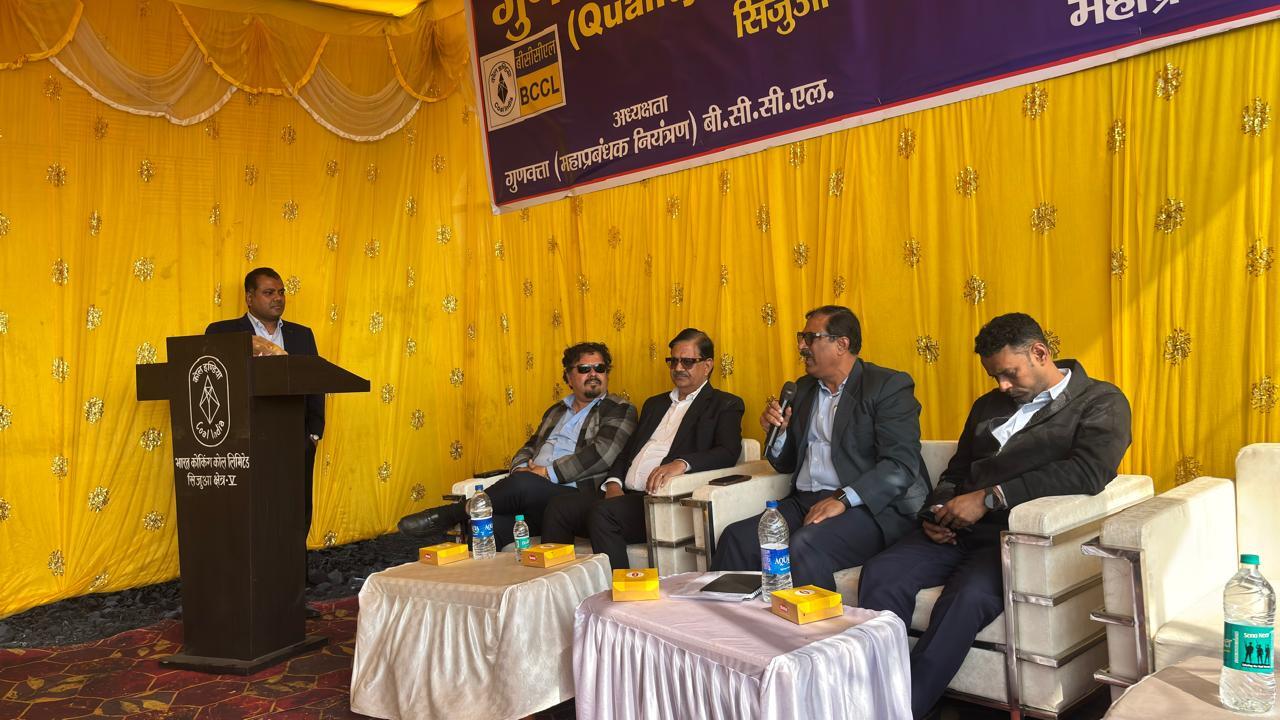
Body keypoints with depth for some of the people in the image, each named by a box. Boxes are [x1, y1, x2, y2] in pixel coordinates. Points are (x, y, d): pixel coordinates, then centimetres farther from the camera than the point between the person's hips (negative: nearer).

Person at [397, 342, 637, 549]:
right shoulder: (556, 411, 28)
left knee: (523, 483, -34)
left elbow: (602, 453, -10)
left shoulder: (619, 410, 6)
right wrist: (520, 468, 1)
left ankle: (448, 515, -18)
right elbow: (529, 448, 26)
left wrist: (549, 472, -13)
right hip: (533, 497, 6)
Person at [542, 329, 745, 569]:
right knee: (559, 508, -14)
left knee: (603, 512, -31)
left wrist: (681, 463, -28)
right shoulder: (655, 404, 28)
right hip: (625, 494, 7)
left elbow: (728, 452, -11)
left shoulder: (725, 405, 7)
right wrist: (613, 484, 3)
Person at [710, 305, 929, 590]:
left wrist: (843, 499, -25)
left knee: (805, 546, -33)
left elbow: (901, 465, -15)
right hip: (804, 502, 6)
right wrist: (777, 433, 2)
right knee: (737, 538, -17)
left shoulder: (890, 385, -3)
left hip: (869, 507, -6)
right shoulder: (803, 388, 18)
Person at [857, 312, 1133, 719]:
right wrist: (938, 513, 4)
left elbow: (1087, 472, -15)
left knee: (968, 596, -35)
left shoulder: (1101, 403, 4)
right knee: (880, 573, -22)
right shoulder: (988, 406, 24)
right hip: (959, 532, 6)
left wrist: (989, 497, -19)